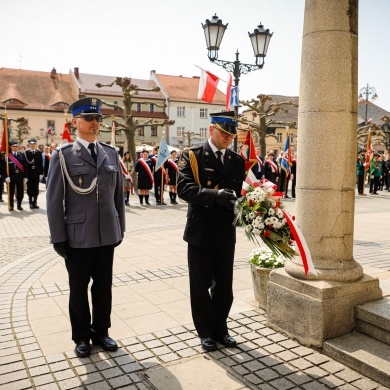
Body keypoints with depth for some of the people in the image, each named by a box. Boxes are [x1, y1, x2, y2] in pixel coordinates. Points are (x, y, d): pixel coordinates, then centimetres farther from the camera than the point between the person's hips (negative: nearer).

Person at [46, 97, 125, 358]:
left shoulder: (111, 154, 7)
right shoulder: (63, 155, -5)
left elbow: (118, 195, 10)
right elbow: (54, 200, -6)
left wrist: (120, 228, 9)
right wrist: (58, 238, -8)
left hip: (107, 235, 3)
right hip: (77, 237, -3)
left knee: (104, 287, 14)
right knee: (79, 289, 12)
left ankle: (100, 332, 33)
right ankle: (82, 337, 30)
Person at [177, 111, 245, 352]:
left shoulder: (237, 160, 9)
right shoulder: (192, 156, -6)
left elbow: (241, 191, 5)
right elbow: (184, 188, -19)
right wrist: (215, 194, -31)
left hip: (226, 232, 4)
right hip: (201, 231, -4)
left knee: (224, 284, 14)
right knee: (201, 284, 9)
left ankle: (220, 328, 33)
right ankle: (205, 331, 27)